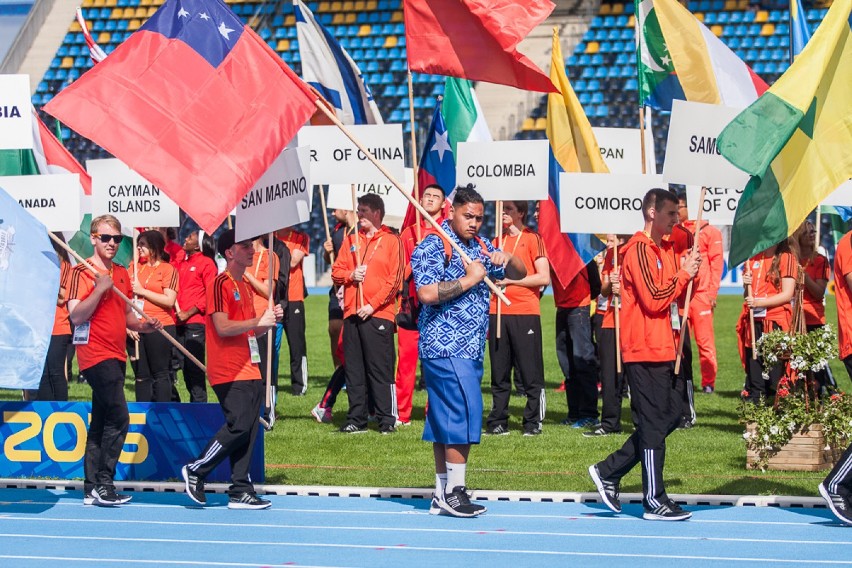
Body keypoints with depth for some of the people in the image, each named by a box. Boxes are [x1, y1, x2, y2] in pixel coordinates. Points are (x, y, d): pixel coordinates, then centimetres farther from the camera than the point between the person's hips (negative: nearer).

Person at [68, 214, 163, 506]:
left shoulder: (122, 274, 15)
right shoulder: (82, 272, -8)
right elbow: (76, 316, -16)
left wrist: (143, 325, 5)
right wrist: (100, 289, -24)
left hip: (116, 356, 8)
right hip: (95, 354, -8)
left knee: (101, 422, 9)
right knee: (118, 418, -15)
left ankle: (92, 489, 12)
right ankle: (103, 484, -11)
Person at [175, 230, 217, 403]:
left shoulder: (206, 263, -4)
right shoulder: (182, 263, 16)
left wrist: (188, 313, -13)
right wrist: (176, 312, 4)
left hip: (195, 322, -7)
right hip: (180, 323, 7)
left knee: (194, 365, -8)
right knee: (184, 364, 9)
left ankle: (199, 403, -5)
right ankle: (194, 401, 17)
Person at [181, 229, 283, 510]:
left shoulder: (246, 286, 19)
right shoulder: (221, 284, -9)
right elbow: (223, 327, -18)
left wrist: (269, 319, 7)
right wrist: (258, 321, -15)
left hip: (249, 369, 9)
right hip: (229, 372, -9)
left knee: (248, 431, 4)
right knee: (239, 426, -15)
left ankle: (240, 491, 6)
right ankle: (195, 471, -1)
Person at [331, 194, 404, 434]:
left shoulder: (391, 241, 1)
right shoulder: (351, 240, 16)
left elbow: (395, 279, -5)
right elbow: (336, 271, 16)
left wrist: (373, 305, -11)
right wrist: (350, 275, -7)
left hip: (378, 314, -5)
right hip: (352, 313, 5)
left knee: (381, 369, -6)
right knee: (353, 369, 6)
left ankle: (387, 419, -2)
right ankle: (356, 419, 10)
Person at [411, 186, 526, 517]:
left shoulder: (481, 247, 16)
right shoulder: (433, 247, -8)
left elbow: (519, 275, 20)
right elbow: (427, 293, -20)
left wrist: (507, 260, -2)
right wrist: (469, 279, -16)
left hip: (471, 349, 8)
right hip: (445, 345, -8)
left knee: (445, 420, 10)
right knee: (463, 413, -14)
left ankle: (442, 495, 12)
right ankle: (454, 492, -12)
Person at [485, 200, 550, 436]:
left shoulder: (532, 239, -1)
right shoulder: (497, 241, 16)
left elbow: (544, 277, -9)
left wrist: (510, 279, -10)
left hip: (525, 313, -5)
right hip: (497, 313, 5)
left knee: (531, 373, -4)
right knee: (499, 373, 7)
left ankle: (533, 422, 1)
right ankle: (497, 422, 11)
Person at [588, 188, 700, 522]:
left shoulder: (665, 249, 18)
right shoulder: (639, 250, -12)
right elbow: (654, 299, -20)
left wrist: (688, 274, 3)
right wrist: (683, 275, -11)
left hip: (664, 350, 10)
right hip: (645, 350, -10)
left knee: (671, 416, 11)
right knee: (653, 423, -6)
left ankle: (608, 472, 18)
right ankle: (655, 501, -1)